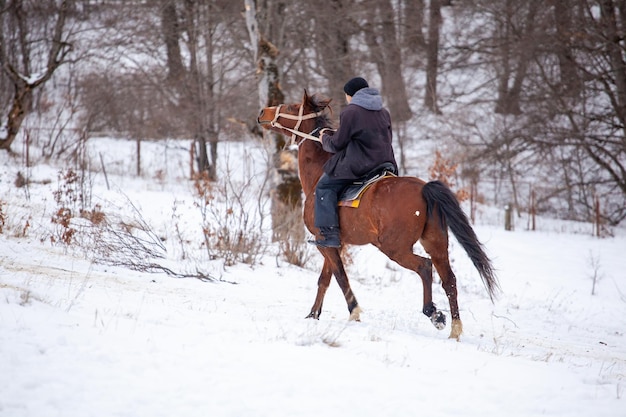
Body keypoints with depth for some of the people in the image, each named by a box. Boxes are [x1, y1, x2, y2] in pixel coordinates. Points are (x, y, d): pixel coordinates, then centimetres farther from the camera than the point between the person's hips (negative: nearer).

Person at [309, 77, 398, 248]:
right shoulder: (384, 112, 14)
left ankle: (329, 233, -9)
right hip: (386, 163, 8)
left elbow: (337, 144, -6)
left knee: (324, 187, 2)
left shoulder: (350, 112, -9)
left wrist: (325, 139, 17)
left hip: (359, 166, -8)